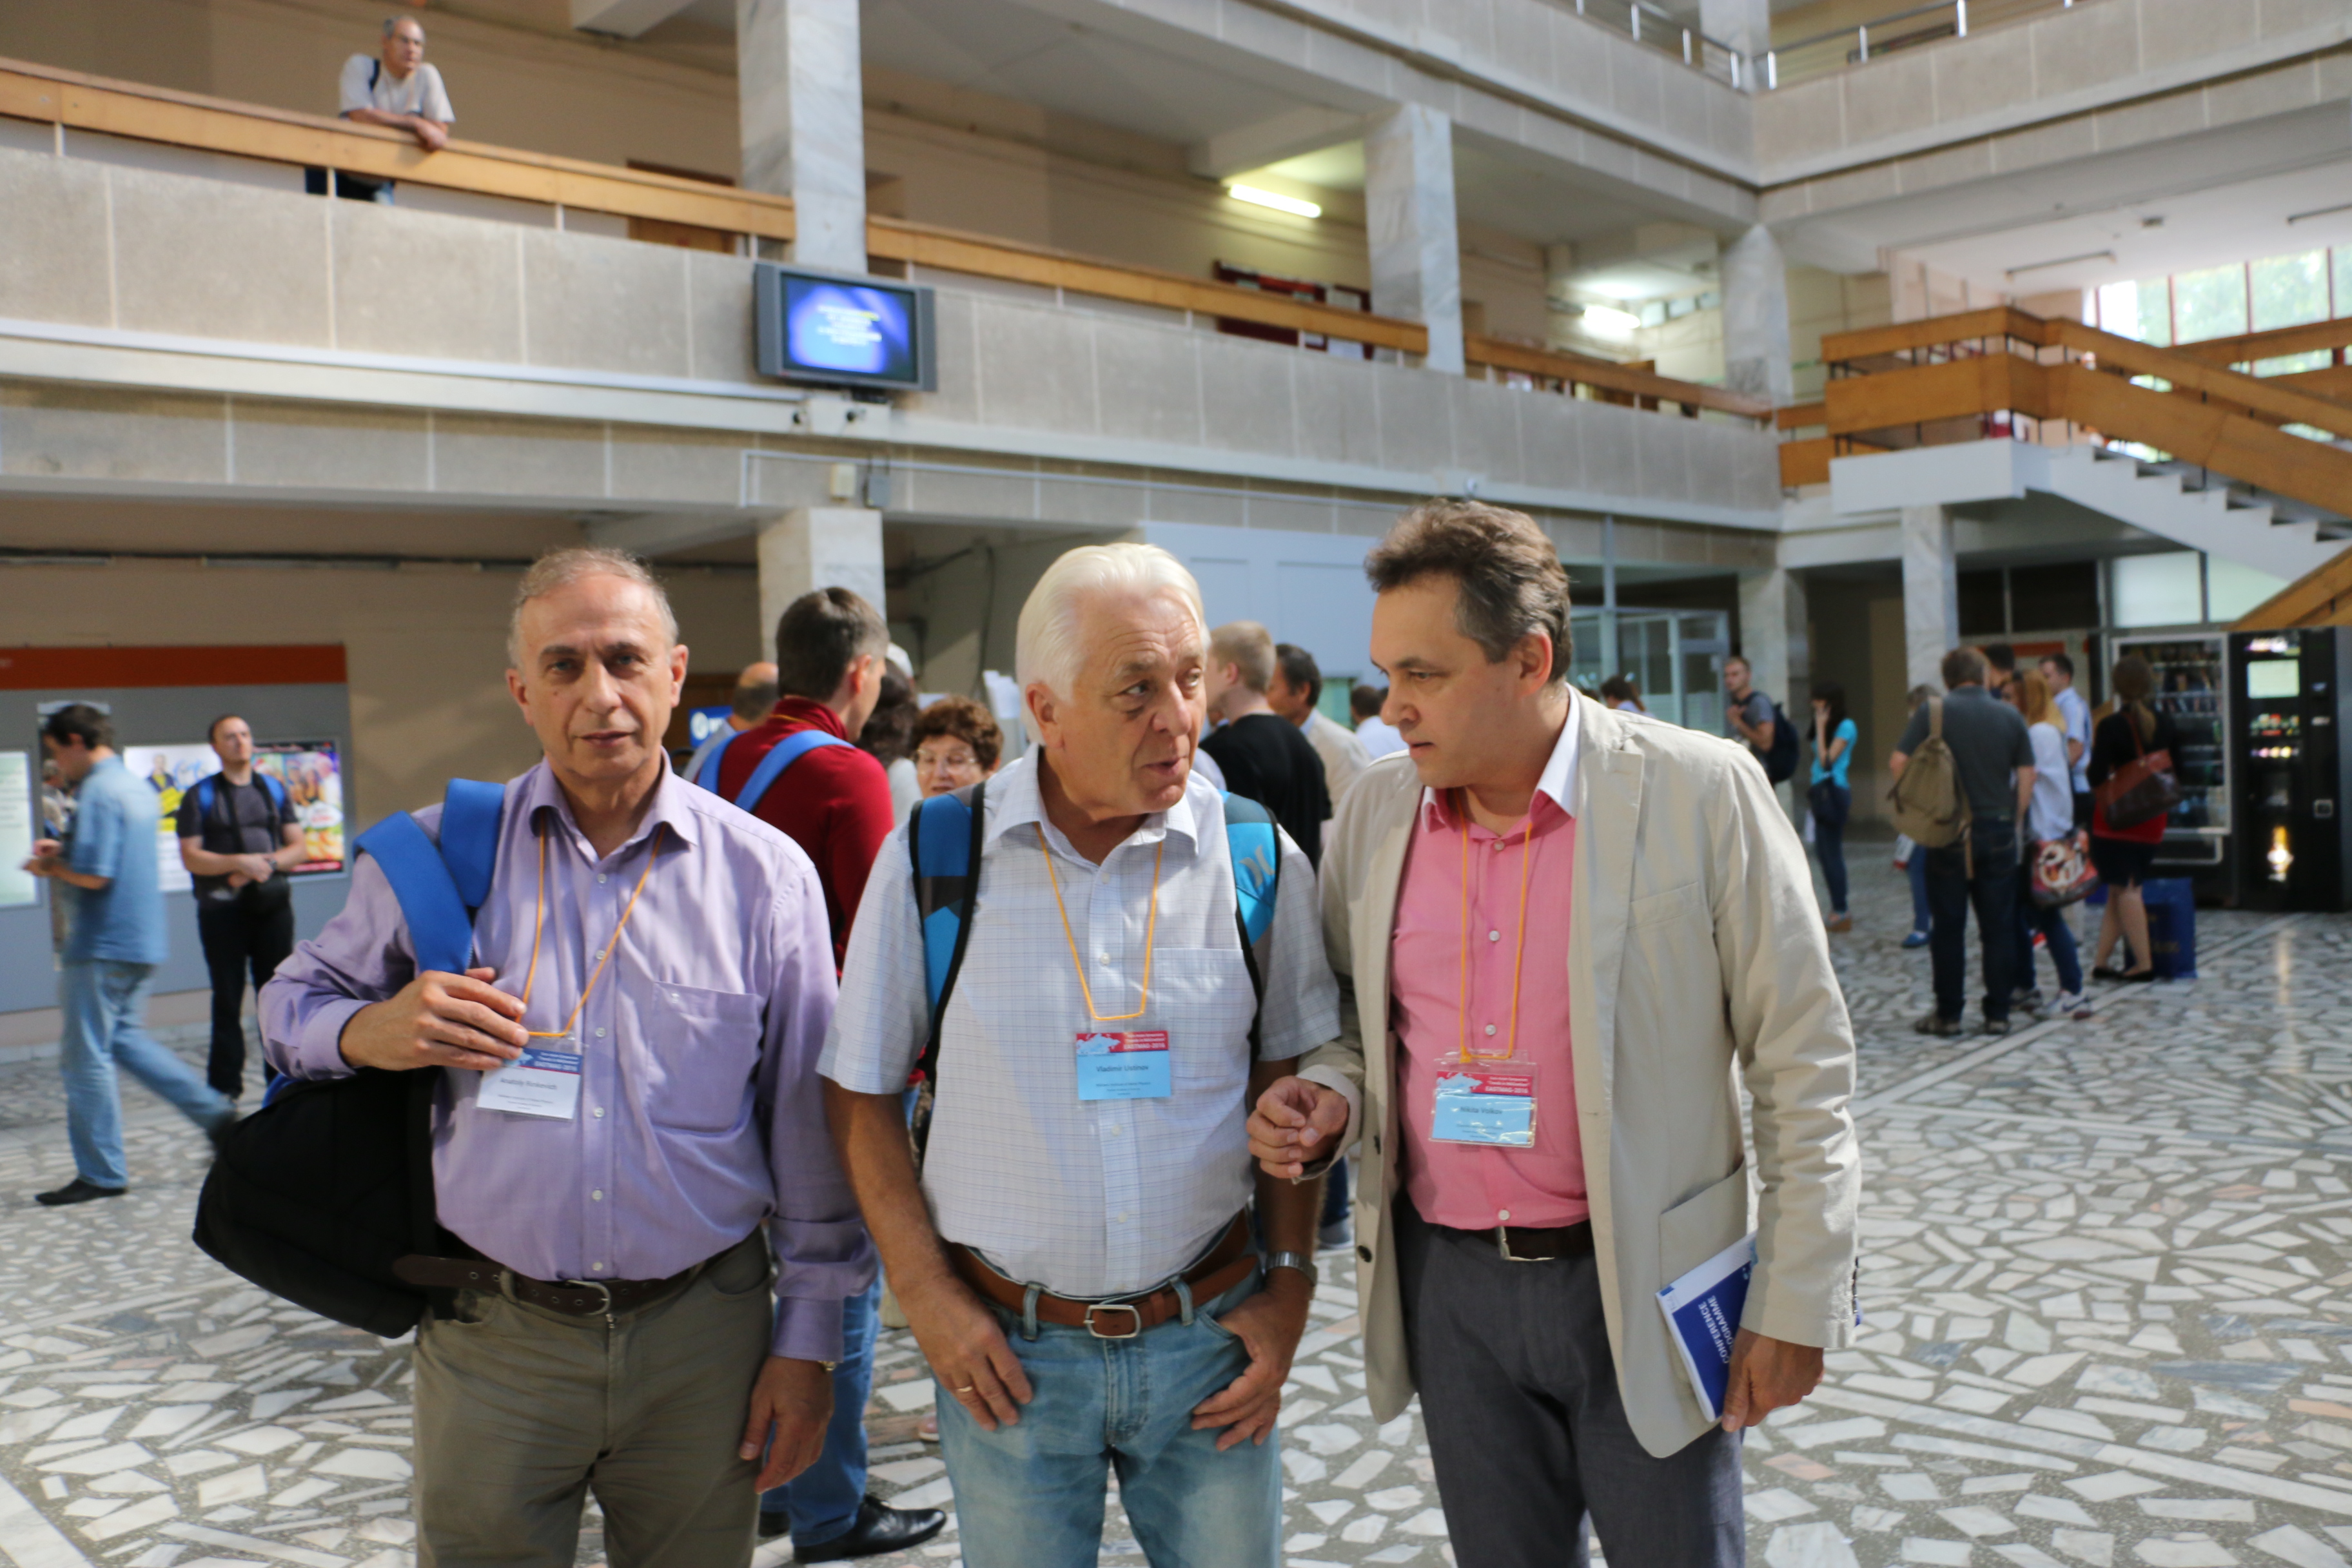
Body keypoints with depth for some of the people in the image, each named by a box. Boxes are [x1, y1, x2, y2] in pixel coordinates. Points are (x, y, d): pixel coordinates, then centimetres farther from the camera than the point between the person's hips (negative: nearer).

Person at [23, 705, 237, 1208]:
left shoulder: (98, 793, -17)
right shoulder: (138, 787, 13)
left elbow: (94, 876, -23)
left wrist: (49, 867, -6)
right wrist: (64, 851, 17)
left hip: (102, 946, -9)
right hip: (143, 941, 9)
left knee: (86, 1058, 0)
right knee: (125, 1039, 20)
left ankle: (101, 1174, 6)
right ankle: (213, 1111, 13)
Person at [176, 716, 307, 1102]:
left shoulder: (275, 791, 12)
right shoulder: (200, 797, 3)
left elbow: (297, 848, 9)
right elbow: (190, 857, -4)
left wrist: (268, 863, -10)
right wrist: (238, 862, -18)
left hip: (272, 905, 2)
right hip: (222, 908, -2)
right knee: (227, 999, 2)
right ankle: (224, 1086, 9)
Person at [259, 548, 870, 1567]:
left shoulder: (763, 872, -2)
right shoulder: (438, 854, 0)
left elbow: (809, 1127, 2)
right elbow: (290, 1005, 11)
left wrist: (807, 1340, 2)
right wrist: (375, 1032, -13)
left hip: (703, 1339, 0)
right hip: (489, 1339, 1)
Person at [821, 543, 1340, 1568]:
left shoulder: (1259, 860, -5)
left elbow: (1290, 1082, 5)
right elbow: (861, 1092, 0)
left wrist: (1289, 1283, 1)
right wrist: (926, 1295, -4)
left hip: (1207, 1337, 1)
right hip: (1005, 1350, 0)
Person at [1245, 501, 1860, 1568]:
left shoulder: (1702, 796, -12)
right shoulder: (1375, 811, 0)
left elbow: (1800, 1068, -7)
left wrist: (1796, 1307, -6)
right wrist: (1328, 1097, -9)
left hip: (1641, 1288, -3)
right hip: (1448, 1285, 4)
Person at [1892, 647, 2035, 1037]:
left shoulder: (1932, 712, -4)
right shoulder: (2010, 716, 4)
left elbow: (1899, 762, -10)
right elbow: (2027, 775, 3)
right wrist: (2012, 819, 11)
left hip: (1949, 832, -2)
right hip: (1998, 831, 2)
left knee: (1947, 927, 5)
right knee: (1999, 927, 8)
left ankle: (1948, 1013, 9)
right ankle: (1998, 1014, 11)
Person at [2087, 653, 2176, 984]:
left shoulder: (2111, 726, -13)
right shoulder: (2165, 723, 3)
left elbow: (2097, 777, -16)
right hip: (2153, 819, 5)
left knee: (2125, 889, 1)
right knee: (2120, 890, 10)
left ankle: (2143, 963, -1)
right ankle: (2101, 961, 12)